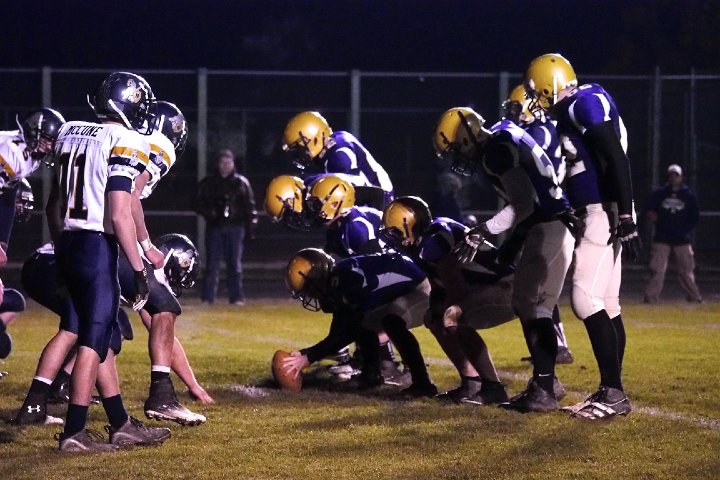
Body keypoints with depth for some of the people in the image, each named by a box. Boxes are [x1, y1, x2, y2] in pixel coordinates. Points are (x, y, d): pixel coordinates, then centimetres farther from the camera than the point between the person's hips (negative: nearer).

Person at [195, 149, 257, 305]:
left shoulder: (241, 183, 7)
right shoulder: (208, 183, 8)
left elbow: (249, 206, 7)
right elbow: (198, 204, 9)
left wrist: (251, 227, 1)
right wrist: (208, 213, -11)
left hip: (235, 228, -1)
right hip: (215, 227, 1)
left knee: (235, 264, 0)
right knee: (212, 263, -1)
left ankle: (236, 297, 2)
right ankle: (208, 297, 2)